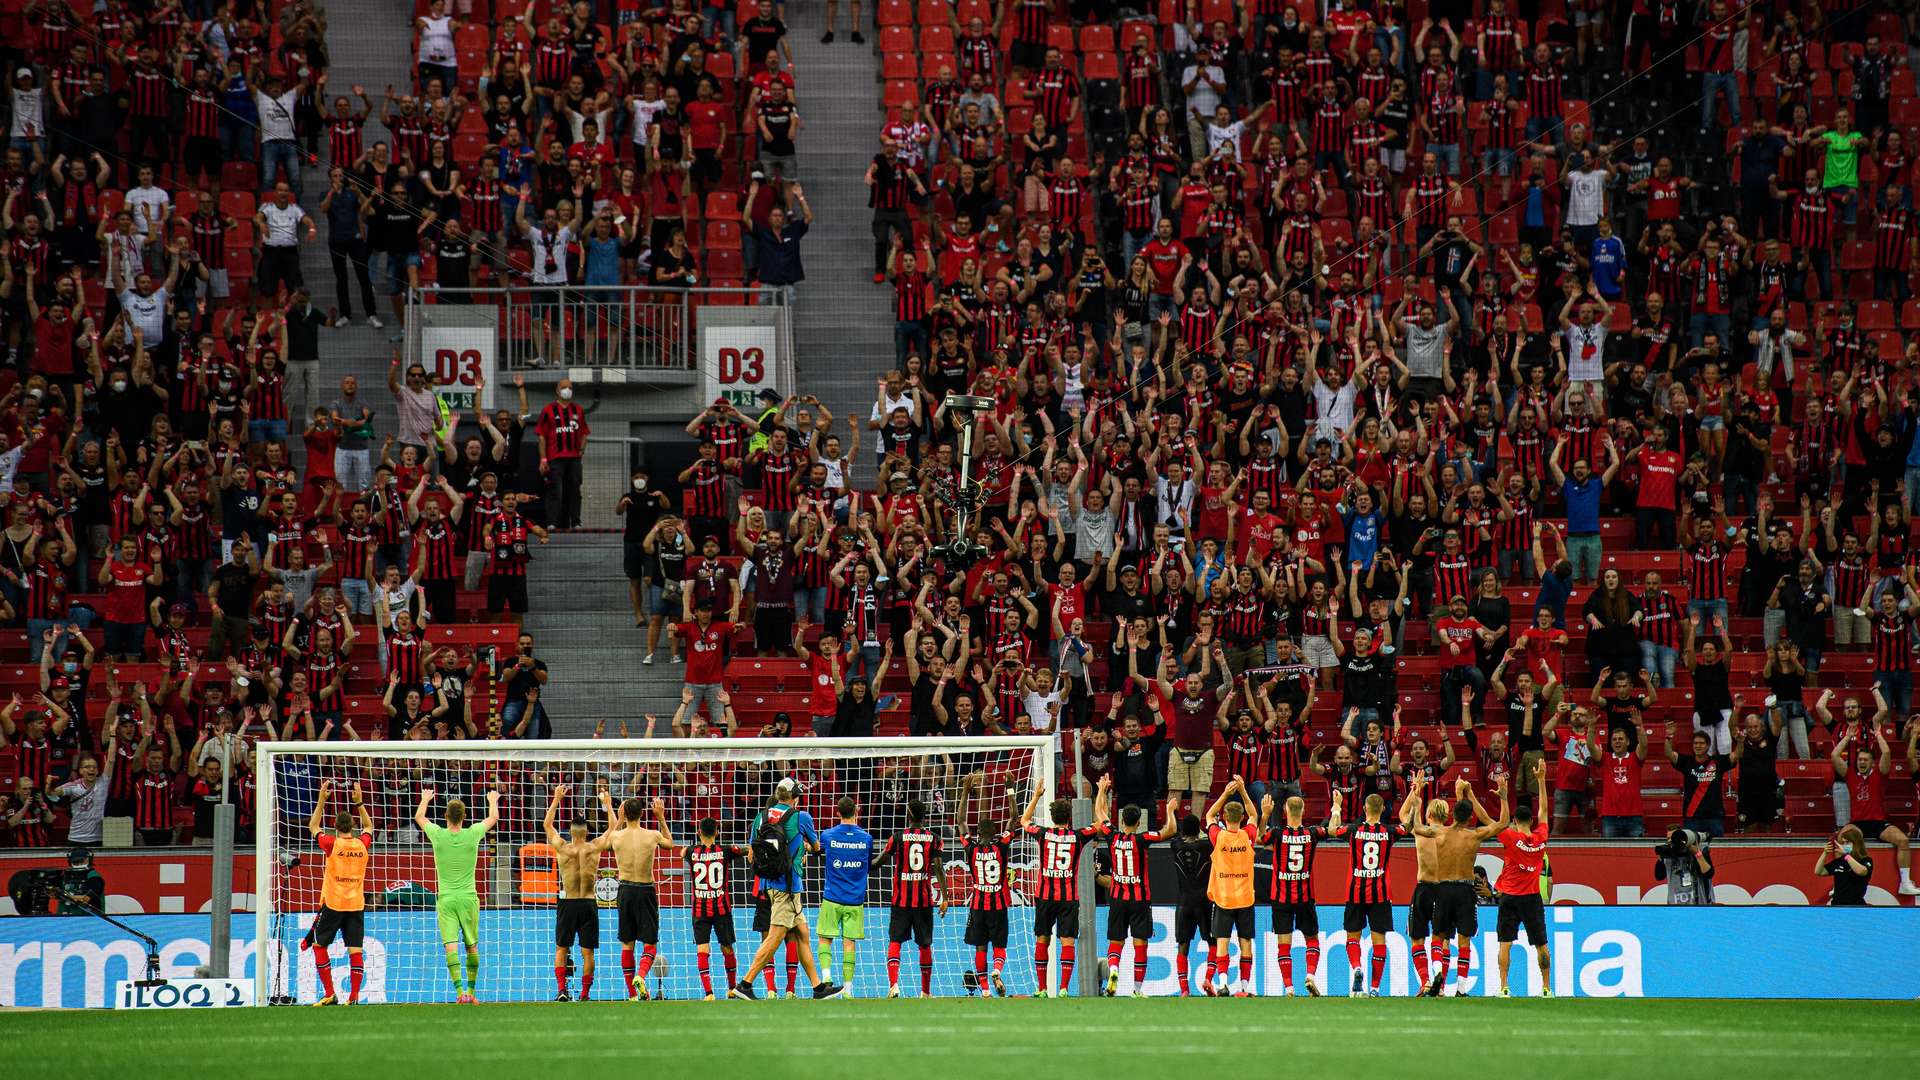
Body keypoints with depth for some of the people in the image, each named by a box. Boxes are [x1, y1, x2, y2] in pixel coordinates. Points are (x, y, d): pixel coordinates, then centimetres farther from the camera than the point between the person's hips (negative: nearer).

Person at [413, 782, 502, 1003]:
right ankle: (471, 991, 18)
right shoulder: (472, 835, -4)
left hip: (446, 899, -1)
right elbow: (493, 817, 16)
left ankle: (460, 991, -23)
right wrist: (493, 800, 36)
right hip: (468, 898, 1)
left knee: (451, 946, -9)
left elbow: (419, 817, 16)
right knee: (471, 946, 12)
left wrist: (425, 799, 36)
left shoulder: (438, 835, -5)